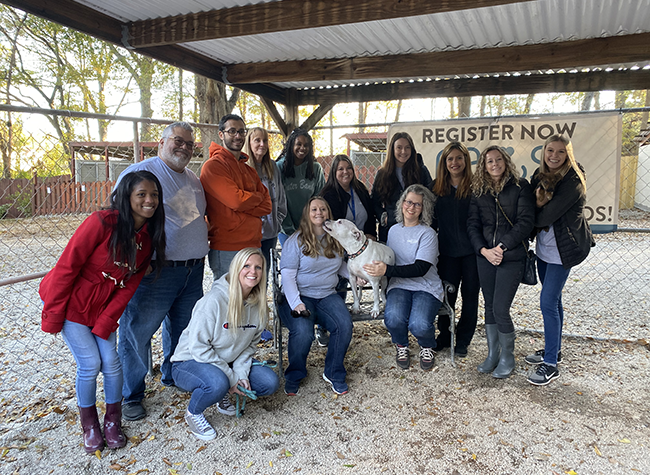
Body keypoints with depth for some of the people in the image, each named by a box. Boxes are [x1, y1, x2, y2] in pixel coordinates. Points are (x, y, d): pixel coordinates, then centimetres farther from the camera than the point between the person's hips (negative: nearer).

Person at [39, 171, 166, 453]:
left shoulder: (149, 237, -5)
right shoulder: (102, 222, -25)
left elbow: (129, 284, -4)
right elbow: (67, 266, -19)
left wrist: (106, 322, -9)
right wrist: (52, 315, -14)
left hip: (102, 308, 5)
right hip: (70, 302, -5)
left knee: (111, 362, 0)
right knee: (90, 363, -5)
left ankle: (113, 422, 22)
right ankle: (89, 425, 20)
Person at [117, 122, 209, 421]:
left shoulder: (193, 179, 16)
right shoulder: (139, 172, -8)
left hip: (192, 271, 7)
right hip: (154, 272, -7)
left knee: (183, 328, 19)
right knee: (138, 332, 1)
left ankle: (173, 375, 40)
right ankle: (131, 396, 18)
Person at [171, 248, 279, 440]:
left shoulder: (259, 304, -6)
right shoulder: (214, 300, -26)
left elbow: (250, 344, 4)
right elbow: (198, 346, -23)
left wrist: (241, 374, -13)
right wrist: (231, 378, -21)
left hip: (229, 362, 6)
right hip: (191, 362, -6)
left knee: (270, 383, -10)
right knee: (217, 384, -37)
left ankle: (224, 395, 14)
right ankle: (193, 413, -3)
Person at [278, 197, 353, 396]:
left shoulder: (334, 239, 12)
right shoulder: (296, 241, -4)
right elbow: (287, 275, -9)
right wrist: (296, 303, -22)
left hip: (328, 295, 4)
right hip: (300, 296, -4)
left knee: (345, 325, -23)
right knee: (302, 331, -30)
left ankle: (333, 373, 0)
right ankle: (294, 376, -1)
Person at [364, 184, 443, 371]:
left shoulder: (427, 233, -5)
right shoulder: (393, 230, 13)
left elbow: (420, 269, -16)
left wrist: (387, 270, -24)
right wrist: (374, 270, 2)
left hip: (426, 287, -3)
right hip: (399, 285, 3)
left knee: (419, 325, -30)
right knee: (393, 318, -30)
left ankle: (427, 347, 10)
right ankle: (401, 346, 8)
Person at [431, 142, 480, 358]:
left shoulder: (475, 186, -3)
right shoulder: (437, 187, 6)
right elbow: (432, 219, 10)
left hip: (472, 250, -2)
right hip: (447, 250, 2)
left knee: (470, 295, 8)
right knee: (446, 294, 7)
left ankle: (463, 340, 23)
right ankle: (444, 335, 27)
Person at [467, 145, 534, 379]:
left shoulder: (520, 186, -2)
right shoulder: (478, 191, 8)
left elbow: (525, 222, -9)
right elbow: (472, 224, 4)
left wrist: (502, 247, -15)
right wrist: (484, 250, -11)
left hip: (512, 256, -4)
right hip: (485, 255, 4)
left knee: (500, 309, -6)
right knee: (489, 307, 11)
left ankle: (507, 358, 15)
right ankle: (492, 354, 26)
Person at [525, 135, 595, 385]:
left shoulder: (573, 181, -18)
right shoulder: (539, 175, 5)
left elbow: (547, 215, -23)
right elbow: (532, 209, 2)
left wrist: (536, 209, -4)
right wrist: (539, 204, -19)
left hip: (562, 249, -8)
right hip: (544, 246, 8)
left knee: (548, 303, -9)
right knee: (553, 300, 18)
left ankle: (551, 365, 2)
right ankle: (553, 349, 33)